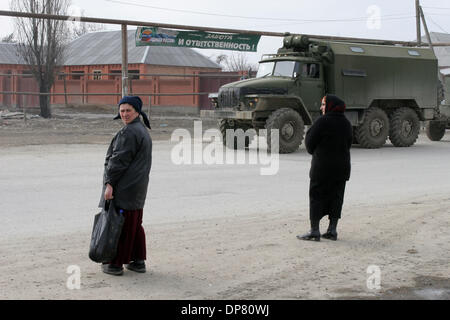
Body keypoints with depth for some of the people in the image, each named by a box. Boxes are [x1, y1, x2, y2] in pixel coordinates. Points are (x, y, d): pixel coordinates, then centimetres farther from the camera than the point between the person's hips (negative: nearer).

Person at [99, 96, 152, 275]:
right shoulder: (142, 130, 16)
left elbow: (119, 160, -20)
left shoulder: (128, 132, -16)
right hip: (137, 187, 10)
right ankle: (138, 261, 19)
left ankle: (116, 263, 3)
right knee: (134, 224, 15)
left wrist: (109, 183, -19)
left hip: (123, 187, -10)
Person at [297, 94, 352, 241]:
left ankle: (314, 231, 0)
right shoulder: (346, 123, 8)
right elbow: (348, 144, 12)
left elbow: (309, 142, -8)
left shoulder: (322, 121, -13)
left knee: (316, 197, 0)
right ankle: (332, 230, 12)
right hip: (342, 167, 6)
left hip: (322, 168, -6)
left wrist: (314, 152, 12)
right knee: (336, 197, 11)